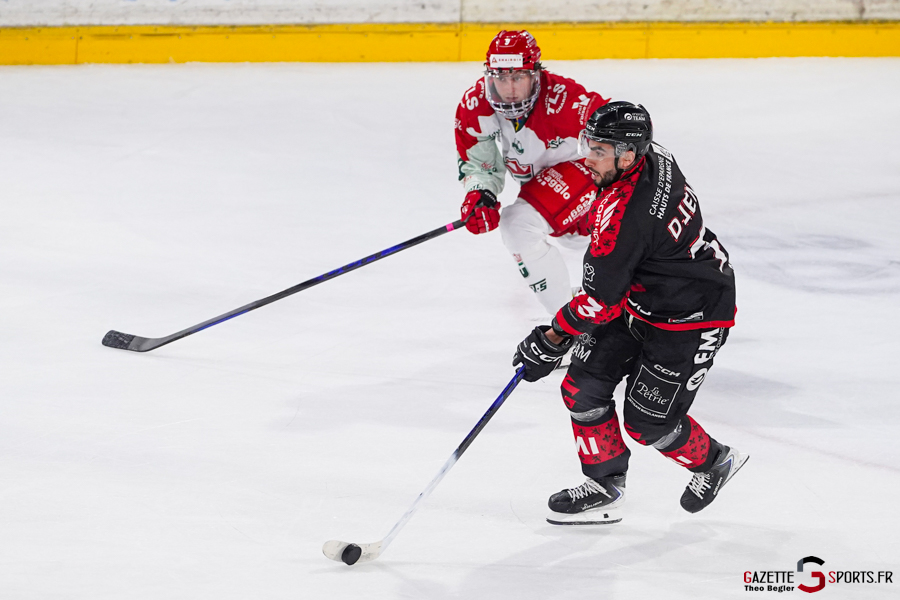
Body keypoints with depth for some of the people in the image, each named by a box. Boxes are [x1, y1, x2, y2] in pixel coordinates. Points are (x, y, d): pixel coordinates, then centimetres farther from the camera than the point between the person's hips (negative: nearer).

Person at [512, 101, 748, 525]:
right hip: (639, 300, 10)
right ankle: (604, 489, 15)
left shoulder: (624, 215, -35)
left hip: (690, 317, -10)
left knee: (647, 421, -3)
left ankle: (713, 462, 26)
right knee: (583, 387, 3)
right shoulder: (652, 158, -9)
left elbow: (601, 298, -28)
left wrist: (550, 340, -16)